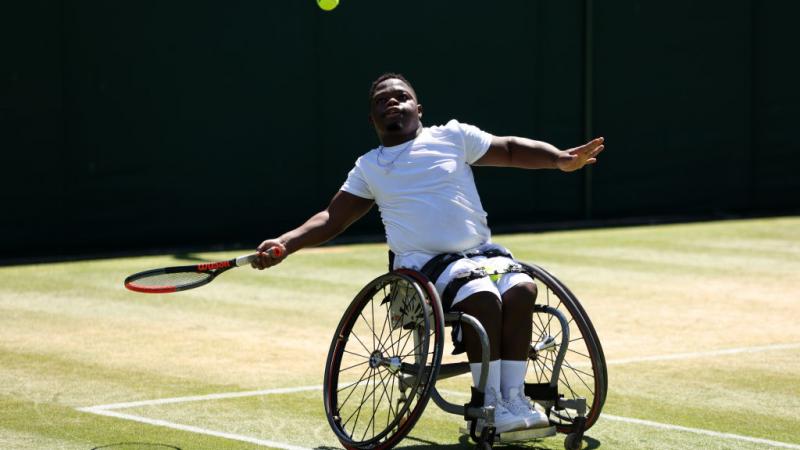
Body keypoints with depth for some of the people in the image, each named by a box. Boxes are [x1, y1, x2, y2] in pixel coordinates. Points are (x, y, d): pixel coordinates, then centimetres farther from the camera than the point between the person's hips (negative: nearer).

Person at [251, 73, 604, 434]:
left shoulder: (452, 136, 14)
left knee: (521, 288, -31)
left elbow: (511, 149, 16)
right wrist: (285, 244, -1)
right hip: (424, 262, -2)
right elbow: (331, 220, 16)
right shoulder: (368, 167, 16)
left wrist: (561, 159, -1)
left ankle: (513, 399, -26)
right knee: (483, 295, -34)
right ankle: (490, 405, -27)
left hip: (483, 253, 2)